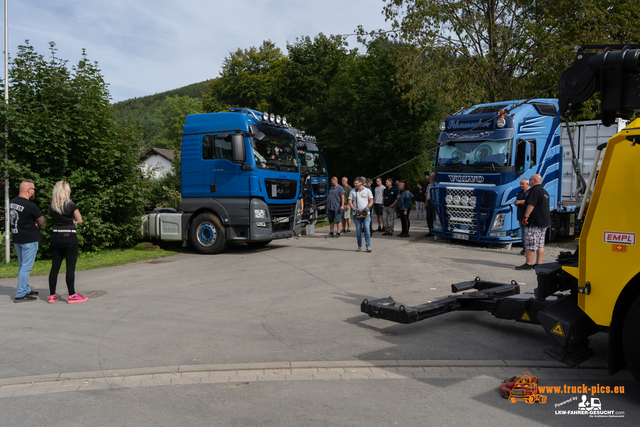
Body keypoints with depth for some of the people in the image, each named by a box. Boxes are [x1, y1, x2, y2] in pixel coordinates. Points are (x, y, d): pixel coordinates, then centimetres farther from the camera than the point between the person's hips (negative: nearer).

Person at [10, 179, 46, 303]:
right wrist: (37, 222, 7)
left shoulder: (12, 203, 6)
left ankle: (26, 290, 29)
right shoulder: (31, 206, -19)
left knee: (22, 265, 18)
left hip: (16, 239, 9)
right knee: (26, 267, -3)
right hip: (29, 240, -9)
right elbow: (43, 224, -14)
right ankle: (20, 295, 0)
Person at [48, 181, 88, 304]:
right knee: (70, 267, -1)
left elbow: (54, 219, 16)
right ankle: (72, 296, 3)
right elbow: (79, 220, -2)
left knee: (54, 267, 10)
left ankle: (52, 295, 15)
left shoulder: (52, 207, 5)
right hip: (69, 237, -5)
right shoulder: (71, 205, -10)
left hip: (55, 237, 5)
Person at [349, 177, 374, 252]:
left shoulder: (367, 190, 7)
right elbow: (350, 201, 7)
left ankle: (368, 246, -7)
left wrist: (367, 207, -11)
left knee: (367, 229, -10)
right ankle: (359, 246, 15)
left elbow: (371, 201, 6)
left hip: (366, 214, -2)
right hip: (356, 214, 2)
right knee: (358, 230, 5)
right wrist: (353, 208, -10)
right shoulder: (352, 191, 12)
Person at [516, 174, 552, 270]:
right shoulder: (544, 191, 20)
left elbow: (531, 205, -20)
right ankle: (539, 264, 11)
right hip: (545, 221, 10)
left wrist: (525, 216, -21)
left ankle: (528, 264, -6)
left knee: (530, 244, -7)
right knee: (540, 244, 10)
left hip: (534, 222, -10)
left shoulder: (535, 190, -13)